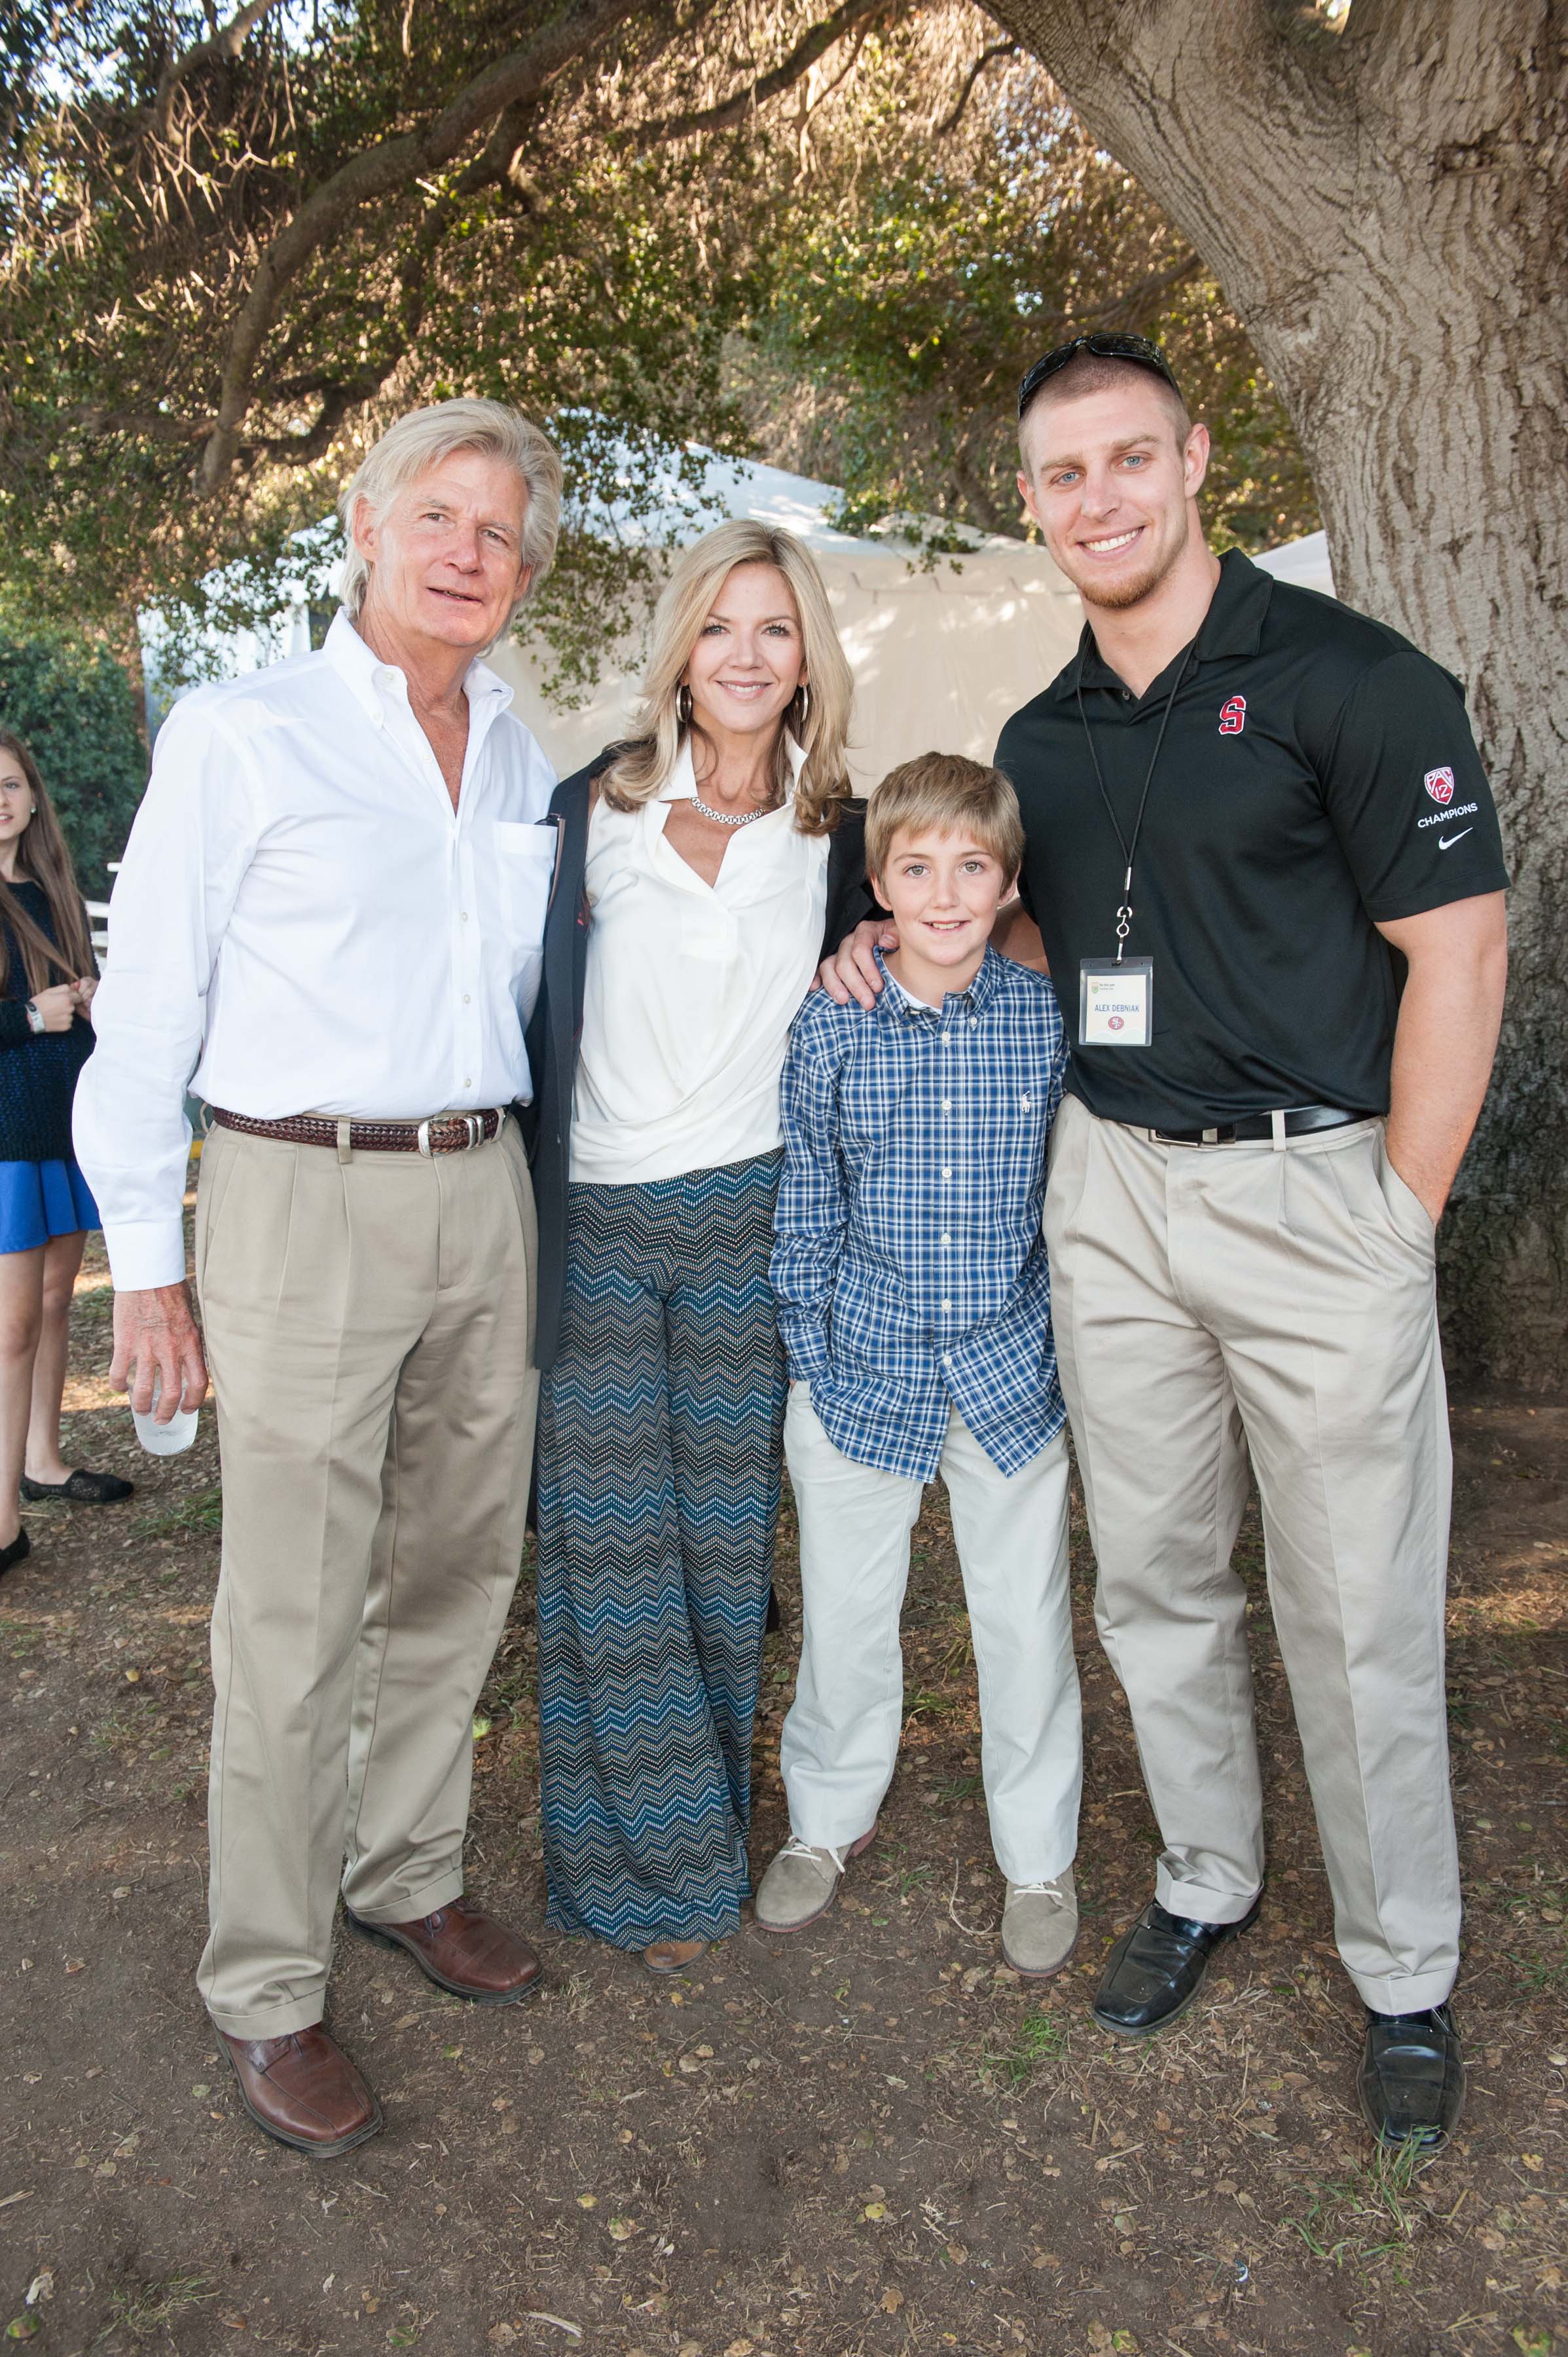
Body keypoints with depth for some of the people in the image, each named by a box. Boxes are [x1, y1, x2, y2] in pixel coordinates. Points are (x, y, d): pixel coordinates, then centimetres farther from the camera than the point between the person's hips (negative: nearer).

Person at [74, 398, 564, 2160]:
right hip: (305, 1198, -5)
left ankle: (406, 1872, 34)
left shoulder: (526, 762, 13)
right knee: (295, 1615, -1)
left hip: (482, 1194, 6)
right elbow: (147, 1007, -3)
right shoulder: (241, 735, -3)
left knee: (458, 1570, 14)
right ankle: (265, 1992, 15)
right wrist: (144, 1260, -5)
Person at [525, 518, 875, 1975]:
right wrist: (518, 1202, -2)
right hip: (597, 1223, -1)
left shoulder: (835, 833, 5)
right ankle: (648, 1858, 19)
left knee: (726, 1530, 10)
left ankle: (713, 1803, 30)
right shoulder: (594, 808, -1)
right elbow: (530, 1007, 2)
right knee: (610, 1543, 3)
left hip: (750, 1217, 2)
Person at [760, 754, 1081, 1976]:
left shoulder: (1050, 1017, -6)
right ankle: (830, 1816, 42)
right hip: (864, 1370, 0)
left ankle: (1039, 1857, 34)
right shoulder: (829, 1026, -7)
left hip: (1012, 1373, 0)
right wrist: (808, 1351, 2)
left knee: (1027, 1619, 11)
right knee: (845, 1610, 15)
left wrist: (1070, 1343, 3)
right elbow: (807, 1202, 1)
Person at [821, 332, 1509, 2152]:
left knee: (1357, 1613, 4)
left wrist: (1395, 1224, -10)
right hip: (1111, 1190, 6)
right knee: (1151, 1579, 15)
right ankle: (1205, 1881, 36)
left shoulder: (1347, 679, -7)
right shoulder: (1041, 738, 11)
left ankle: (1403, 1970, 25)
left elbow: (1456, 950, -8)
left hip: (1315, 1185, -5)